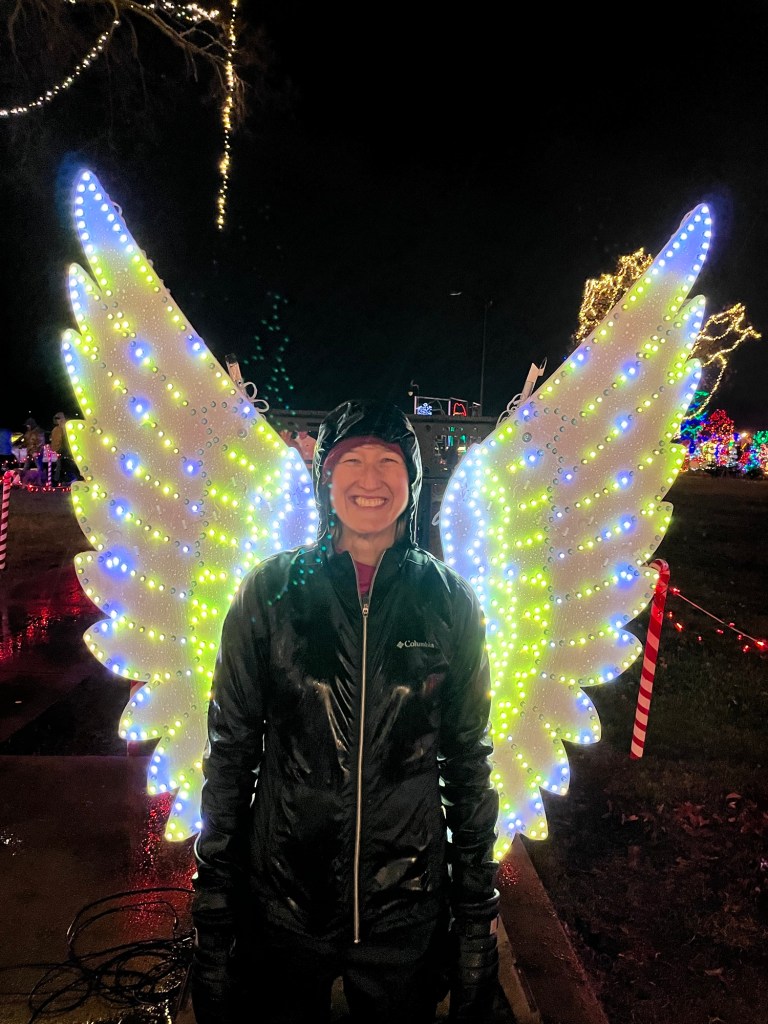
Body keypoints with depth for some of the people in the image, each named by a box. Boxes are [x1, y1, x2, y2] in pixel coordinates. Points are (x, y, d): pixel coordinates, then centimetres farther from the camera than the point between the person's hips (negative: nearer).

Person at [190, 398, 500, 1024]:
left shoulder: (449, 600, -6)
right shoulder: (271, 590, -8)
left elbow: (468, 757, 0)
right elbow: (231, 749, -3)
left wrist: (477, 911, 2)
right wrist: (214, 899, -3)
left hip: (408, 908, 1)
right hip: (282, 899, 0)